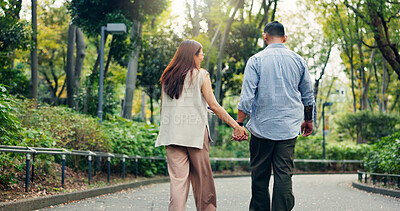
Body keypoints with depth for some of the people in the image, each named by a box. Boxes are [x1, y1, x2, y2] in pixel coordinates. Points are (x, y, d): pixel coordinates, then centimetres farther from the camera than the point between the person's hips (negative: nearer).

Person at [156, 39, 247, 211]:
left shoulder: (168, 76, 10)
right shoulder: (201, 75, -2)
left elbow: (163, 106, 13)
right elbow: (214, 105, -6)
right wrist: (236, 126, -4)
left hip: (172, 133, 4)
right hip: (195, 133, -4)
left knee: (177, 178, 2)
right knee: (202, 177, 8)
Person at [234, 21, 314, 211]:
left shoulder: (256, 60, -2)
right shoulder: (298, 60, 7)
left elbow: (247, 96, -8)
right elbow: (308, 95, 14)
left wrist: (239, 124, -4)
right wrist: (308, 120, 26)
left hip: (262, 126, -2)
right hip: (289, 127, 2)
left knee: (260, 175, 8)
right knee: (284, 174, 2)